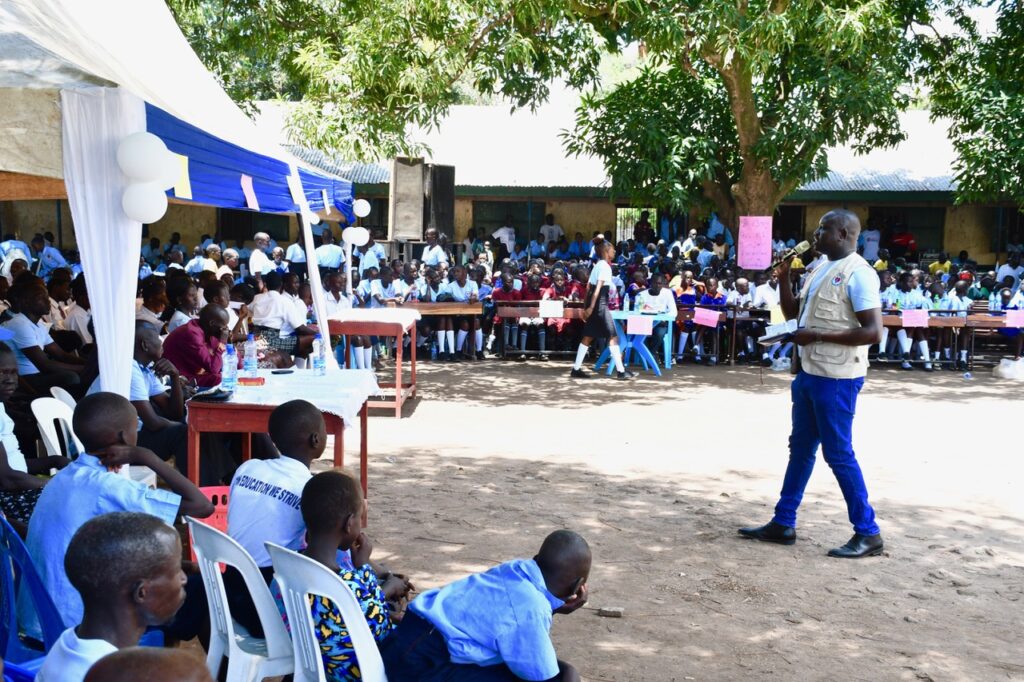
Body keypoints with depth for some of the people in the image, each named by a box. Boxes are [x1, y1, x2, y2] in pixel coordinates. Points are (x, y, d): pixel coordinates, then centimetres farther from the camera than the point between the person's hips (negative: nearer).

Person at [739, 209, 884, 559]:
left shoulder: (858, 274, -16)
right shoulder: (822, 269, 12)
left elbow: (872, 332, -23)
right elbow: (793, 312, 21)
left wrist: (817, 336, -22)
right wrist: (783, 277, 5)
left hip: (837, 378, -9)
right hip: (810, 372, 9)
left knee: (838, 454, -3)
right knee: (801, 448, 14)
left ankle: (868, 533, 8)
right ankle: (783, 523, 23)